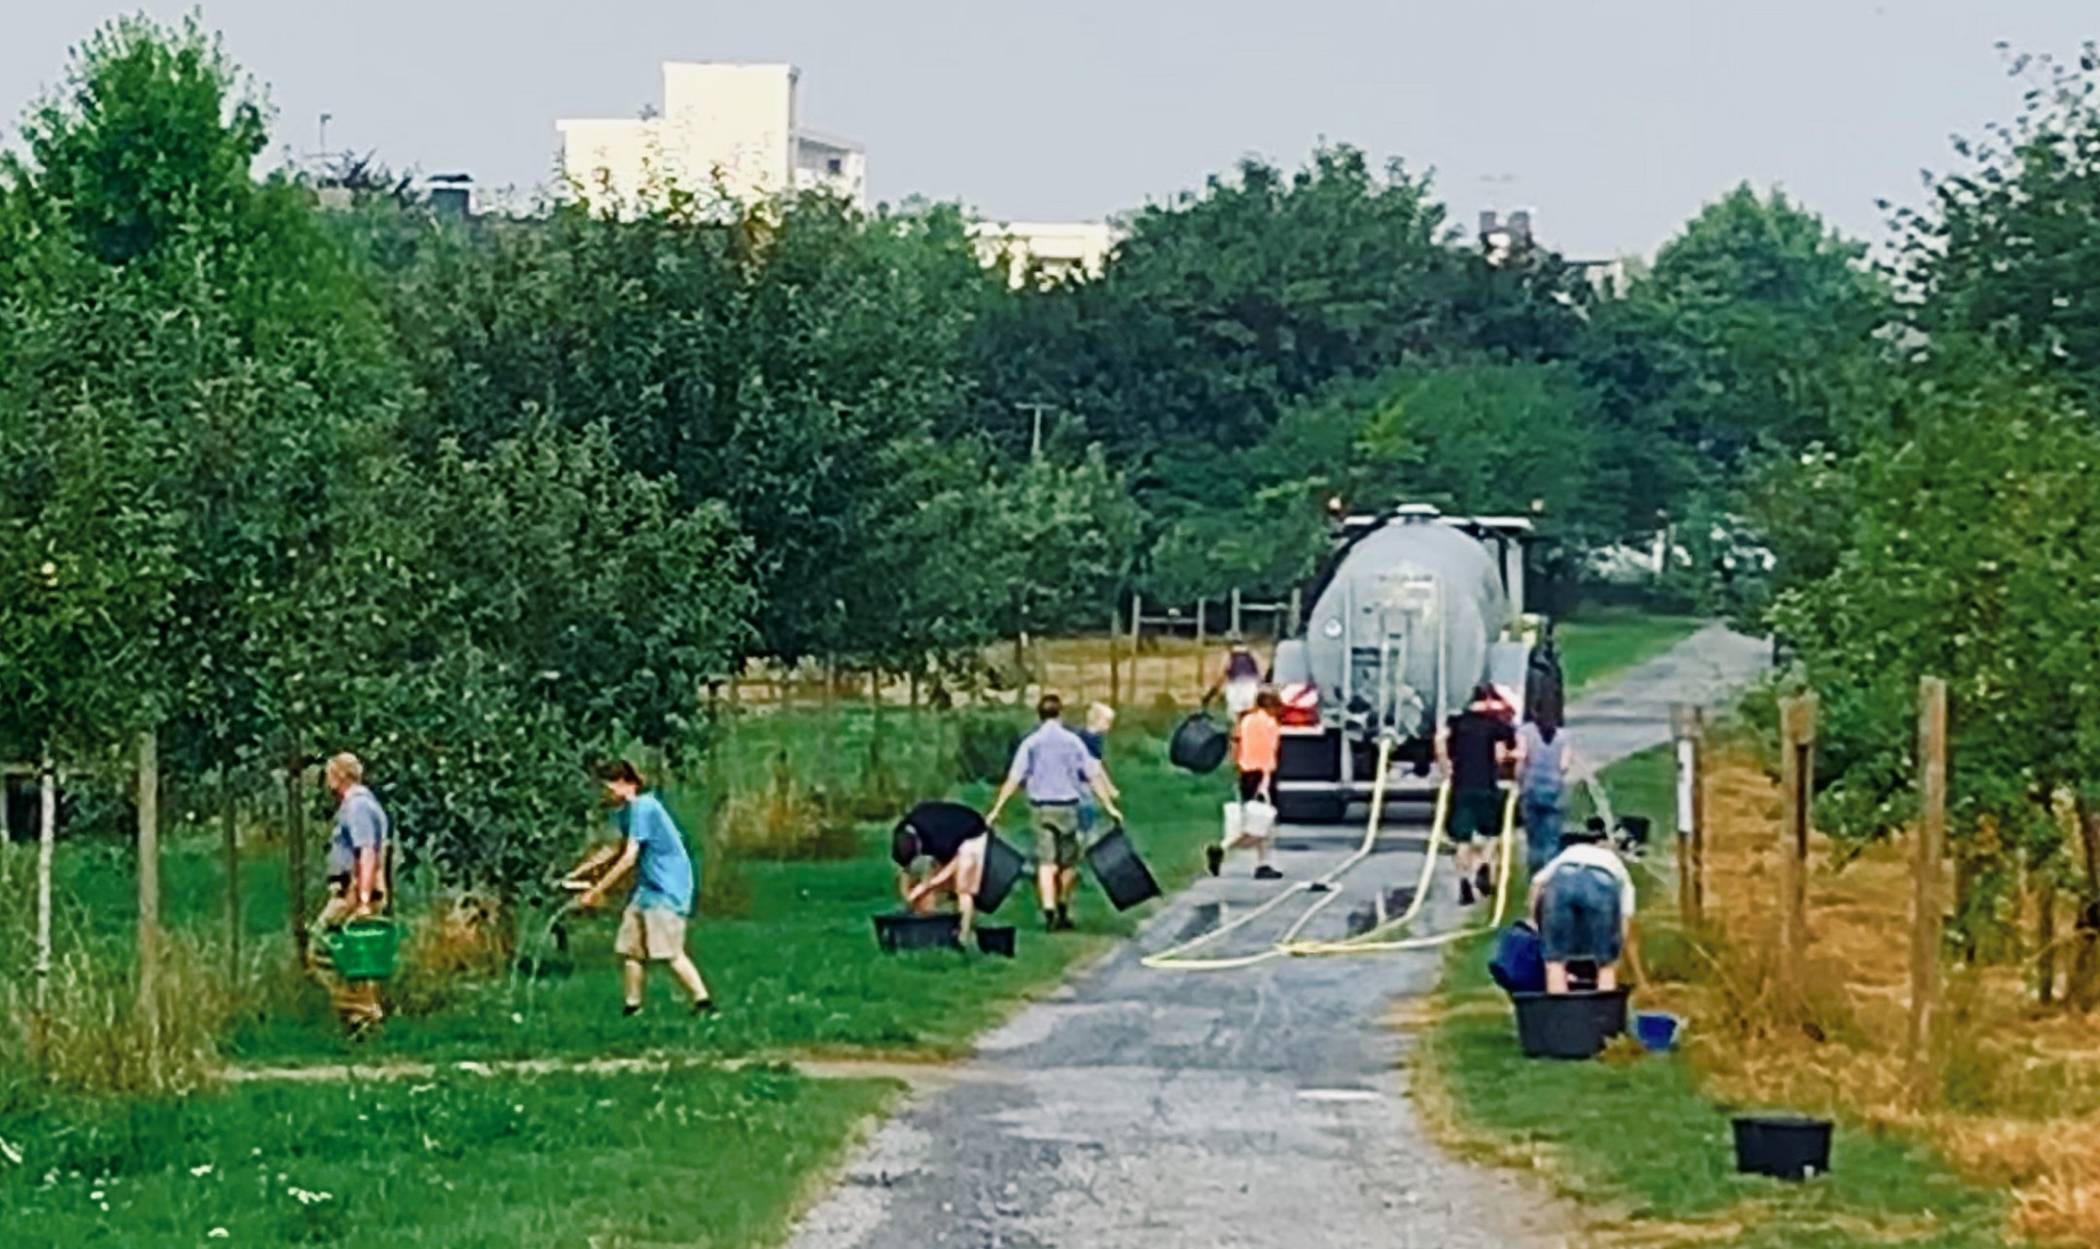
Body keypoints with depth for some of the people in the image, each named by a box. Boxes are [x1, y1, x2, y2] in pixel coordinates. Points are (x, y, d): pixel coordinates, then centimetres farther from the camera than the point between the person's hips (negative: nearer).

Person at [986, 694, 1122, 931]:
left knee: (1046, 862, -3)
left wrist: (996, 809, 0)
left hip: (1041, 807, 1)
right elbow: (1093, 775, -1)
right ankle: (1063, 911, 20)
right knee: (1068, 863, 13)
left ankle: (1049, 912, -17)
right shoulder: (1072, 741, -1)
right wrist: (1109, 805, 4)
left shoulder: (1031, 743, 1)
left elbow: (1014, 779, -4)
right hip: (1067, 806, -1)